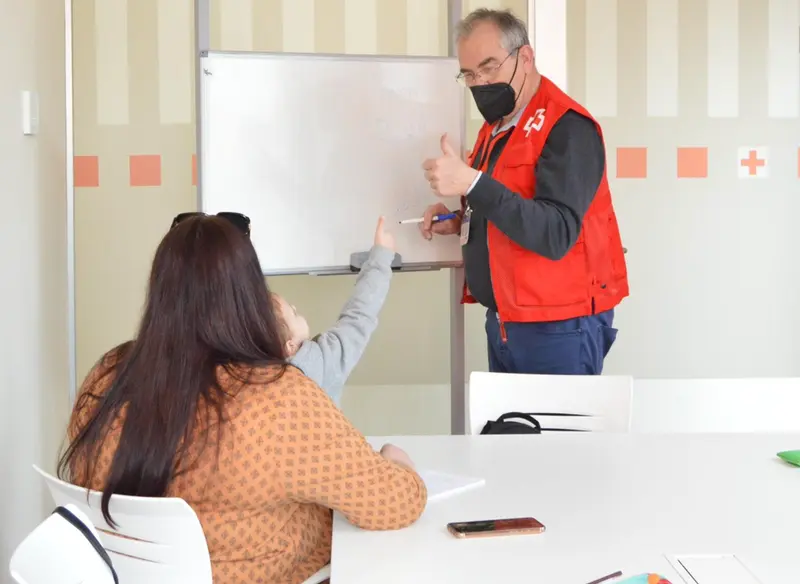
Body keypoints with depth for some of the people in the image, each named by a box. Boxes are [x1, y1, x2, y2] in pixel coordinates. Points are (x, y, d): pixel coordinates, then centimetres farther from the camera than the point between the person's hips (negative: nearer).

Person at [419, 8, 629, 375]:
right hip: (502, 323, 9)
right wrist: (462, 221, 4)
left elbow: (556, 235, -25)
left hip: (557, 328, -8)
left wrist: (472, 183, -31)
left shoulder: (567, 126, -15)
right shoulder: (495, 128, 13)